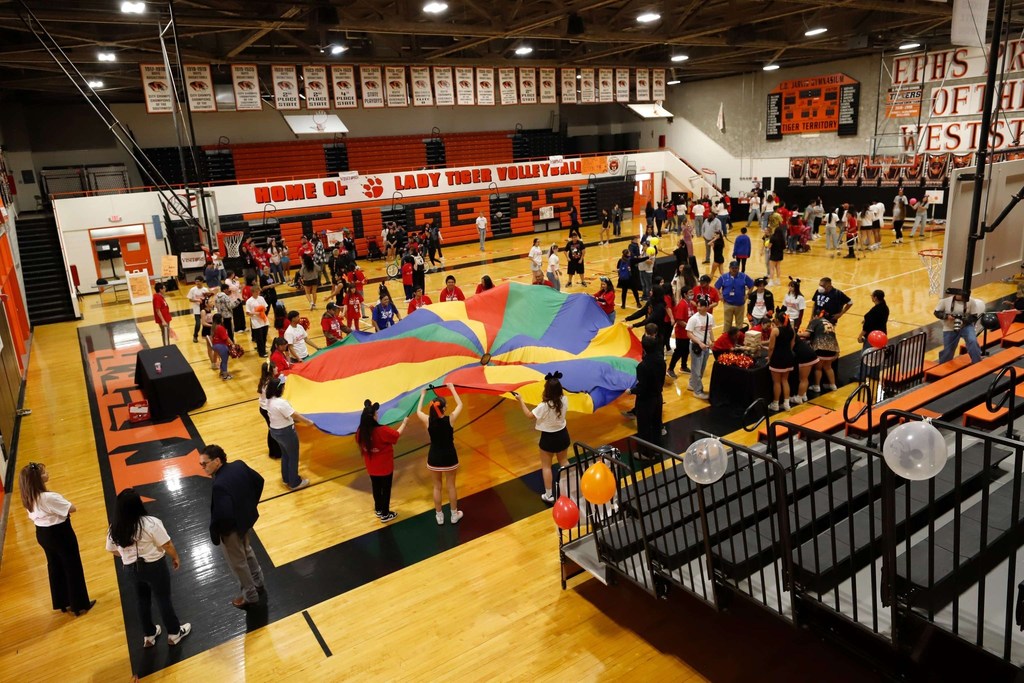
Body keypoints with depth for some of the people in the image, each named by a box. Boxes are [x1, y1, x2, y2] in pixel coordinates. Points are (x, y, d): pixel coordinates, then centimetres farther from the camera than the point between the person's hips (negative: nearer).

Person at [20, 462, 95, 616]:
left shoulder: (29, 497, -4)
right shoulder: (49, 497, -30)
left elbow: (33, 517, 7)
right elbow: (73, 509, -22)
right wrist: (72, 506, -2)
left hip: (42, 534, 8)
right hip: (60, 533, -8)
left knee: (55, 567, 21)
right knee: (73, 568, 8)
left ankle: (63, 603, 36)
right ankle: (80, 605, 20)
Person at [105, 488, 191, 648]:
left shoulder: (114, 529, -9)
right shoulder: (151, 523, -24)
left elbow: (113, 551, 6)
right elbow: (167, 545, -17)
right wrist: (175, 557, 2)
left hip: (131, 569, 4)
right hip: (154, 567, -4)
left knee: (142, 601, 22)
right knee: (163, 599, 12)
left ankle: (149, 635, 36)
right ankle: (174, 633, 26)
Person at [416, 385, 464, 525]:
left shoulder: (428, 420, -16)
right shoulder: (450, 419, -18)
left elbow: (418, 411, 8)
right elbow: (460, 405, 1)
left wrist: (422, 395, 19)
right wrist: (452, 389, 10)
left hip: (434, 458, 1)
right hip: (449, 457, -1)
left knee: (437, 487, 17)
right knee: (451, 486, 16)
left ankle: (439, 516, 30)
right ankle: (454, 515, 31)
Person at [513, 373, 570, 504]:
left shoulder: (544, 406, -28)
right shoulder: (564, 400, -15)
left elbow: (529, 415, -13)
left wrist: (520, 400, -6)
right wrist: (556, 386, 10)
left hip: (548, 437, -5)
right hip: (562, 434, 5)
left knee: (546, 466, 11)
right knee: (564, 462, 24)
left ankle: (549, 496, 16)